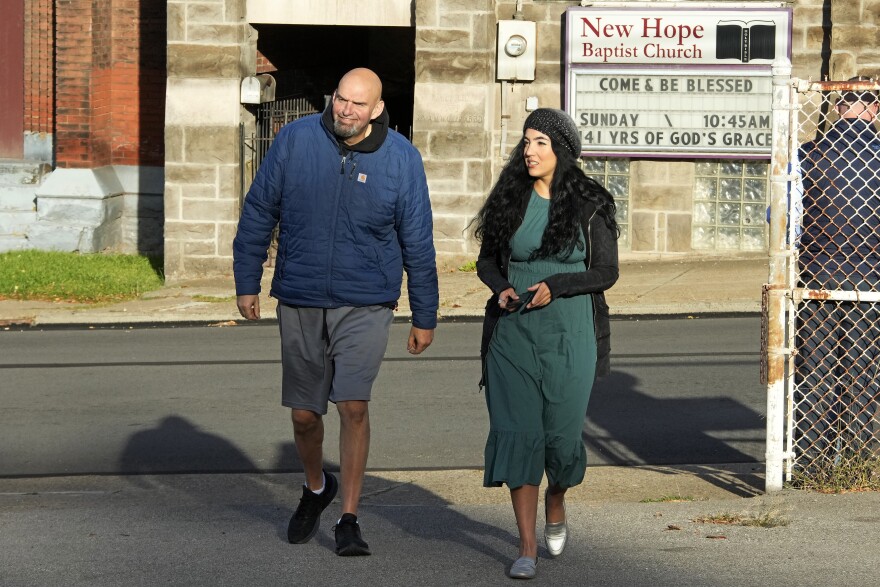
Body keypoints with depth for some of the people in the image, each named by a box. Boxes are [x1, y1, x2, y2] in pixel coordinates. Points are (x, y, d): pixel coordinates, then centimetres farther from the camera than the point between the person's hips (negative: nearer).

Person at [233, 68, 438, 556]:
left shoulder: (401, 158, -4)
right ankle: (316, 488, 39)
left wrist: (424, 317, 6)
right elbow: (258, 213, 5)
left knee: (353, 405, -15)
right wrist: (246, 283, 4)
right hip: (300, 301, 2)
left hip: (365, 305, -2)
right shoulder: (296, 140, -4)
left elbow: (417, 242, 3)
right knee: (304, 414, 10)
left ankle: (348, 520, -5)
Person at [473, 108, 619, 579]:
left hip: (568, 337, -2)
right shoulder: (510, 200, 5)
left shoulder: (590, 205, -2)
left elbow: (606, 272, -1)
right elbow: (486, 259, 14)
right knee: (517, 432, -4)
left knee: (561, 433, 2)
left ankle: (556, 507, 36)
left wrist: (554, 286, -14)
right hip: (513, 334, 2)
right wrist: (501, 288, -7)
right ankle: (527, 547, 0)